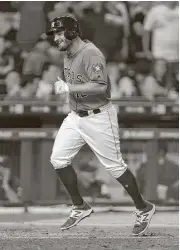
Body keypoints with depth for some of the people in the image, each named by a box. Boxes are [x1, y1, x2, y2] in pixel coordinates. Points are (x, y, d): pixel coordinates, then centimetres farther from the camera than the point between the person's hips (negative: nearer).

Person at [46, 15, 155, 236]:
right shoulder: (68, 55, 7)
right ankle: (80, 208, 16)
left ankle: (144, 209, 14)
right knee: (58, 159, 1)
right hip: (75, 116, 9)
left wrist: (68, 88, -31)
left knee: (114, 166, -2)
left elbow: (100, 86, -32)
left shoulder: (91, 53, -21)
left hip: (98, 117, -9)